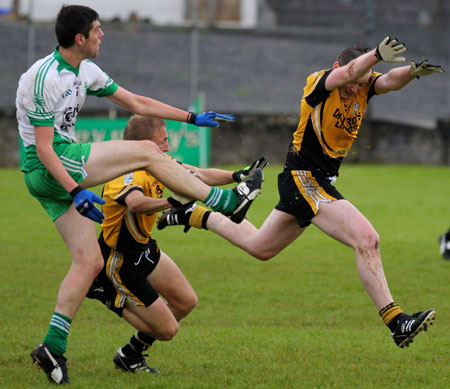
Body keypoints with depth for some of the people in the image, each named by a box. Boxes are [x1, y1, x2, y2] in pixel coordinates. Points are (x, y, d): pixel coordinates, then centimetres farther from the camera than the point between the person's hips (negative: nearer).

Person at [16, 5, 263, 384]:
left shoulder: (84, 71, 11)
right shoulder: (45, 78, -17)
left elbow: (136, 103, 19)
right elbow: (44, 148, -19)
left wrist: (192, 118, 17)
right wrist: (76, 191, -27)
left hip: (62, 170, 10)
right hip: (48, 169, -10)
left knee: (90, 261, 3)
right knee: (146, 152, -9)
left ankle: (53, 347, 1)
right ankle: (226, 202, -1)